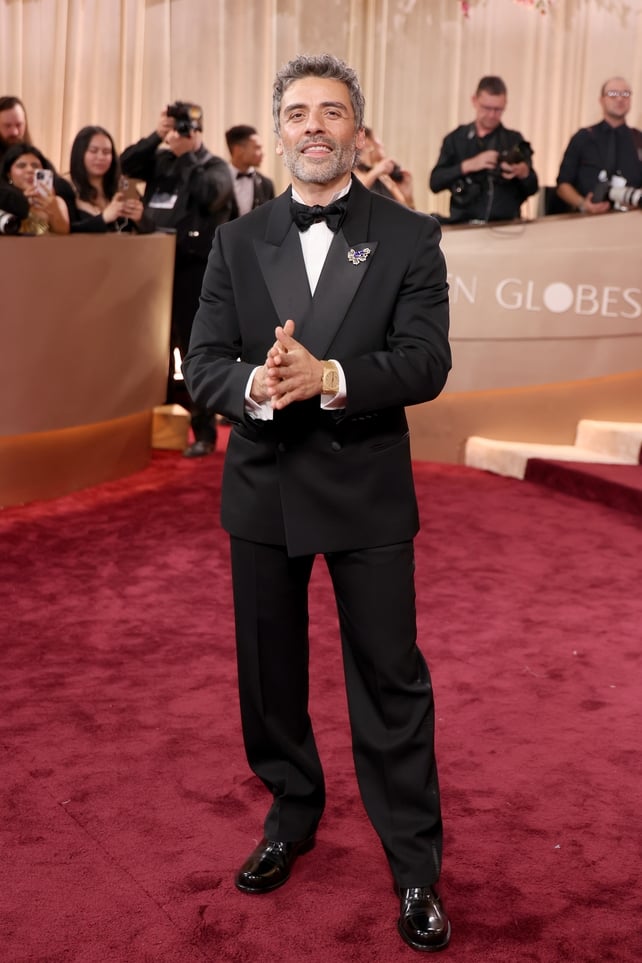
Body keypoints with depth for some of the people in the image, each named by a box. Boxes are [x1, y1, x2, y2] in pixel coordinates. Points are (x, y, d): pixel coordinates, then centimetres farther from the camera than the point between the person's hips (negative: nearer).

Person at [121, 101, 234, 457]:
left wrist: (186, 157, -15)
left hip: (194, 268, -5)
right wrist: (155, 137, -8)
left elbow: (210, 195, -21)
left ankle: (204, 432, 3)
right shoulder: (160, 159, 12)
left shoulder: (214, 166, -1)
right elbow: (125, 166, 0)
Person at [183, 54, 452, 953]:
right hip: (263, 488, 3)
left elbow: (426, 363, -12)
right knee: (270, 670, 16)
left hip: (366, 489, -3)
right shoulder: (237, 242, 6)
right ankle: (292, 813, 39)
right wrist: (254, 386, -24)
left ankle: (416, 867, 19)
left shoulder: (409, 237, -3)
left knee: (390, 677, 4)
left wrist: (328, 376, -29)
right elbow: (203, 362, -1)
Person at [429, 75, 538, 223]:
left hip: (505, 225, 2)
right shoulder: (455, 139, 9)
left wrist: (524, 172, -14)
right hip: (464, 225, -1)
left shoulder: (515, 140, 10)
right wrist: (468, 165, -12)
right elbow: (435, 183, 0)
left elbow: (532, 189, 7)